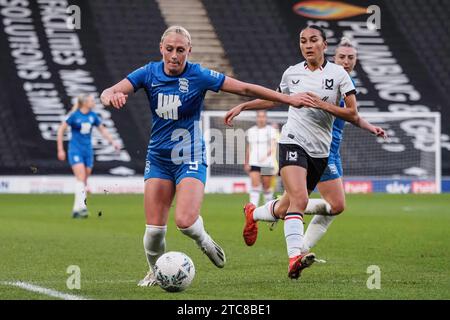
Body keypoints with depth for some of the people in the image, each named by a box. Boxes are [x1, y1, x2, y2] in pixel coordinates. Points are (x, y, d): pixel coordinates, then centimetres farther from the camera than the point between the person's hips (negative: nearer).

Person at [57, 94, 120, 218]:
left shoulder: (93, 116, 5)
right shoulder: (74, 115, -9)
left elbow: (102, 130, 19)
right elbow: (61, 130, -5)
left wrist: (113, 142, 12)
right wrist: (60, 150, -7)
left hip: (88, 151, 5)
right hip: (75, 150, -5)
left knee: (83, 182, 6)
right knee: (80, 178, -19)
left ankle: (76, 209, 14)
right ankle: (81, 206, -24)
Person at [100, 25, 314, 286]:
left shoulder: (199, 76, -11)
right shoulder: (149, 73, -4)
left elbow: (244, 88, -8)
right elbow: (109, 93, -14)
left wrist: (288, 99, -10)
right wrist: (112, 97, -39)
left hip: (190, 158, -3)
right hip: (158, 158, 3)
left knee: (185, 221, -21)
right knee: (154, 227, -3)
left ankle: (203, 240, 15)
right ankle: (155, 272, 25)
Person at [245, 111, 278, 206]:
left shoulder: (271, 130, -1)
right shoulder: (250, 131, 11)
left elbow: (273, 146, -14)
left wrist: (266, 155, -30)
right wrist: (246, 163, 16)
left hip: (267, 163, -2)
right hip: (254, 163, 2)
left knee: (267, 186, 5)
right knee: (255, 185, -12)